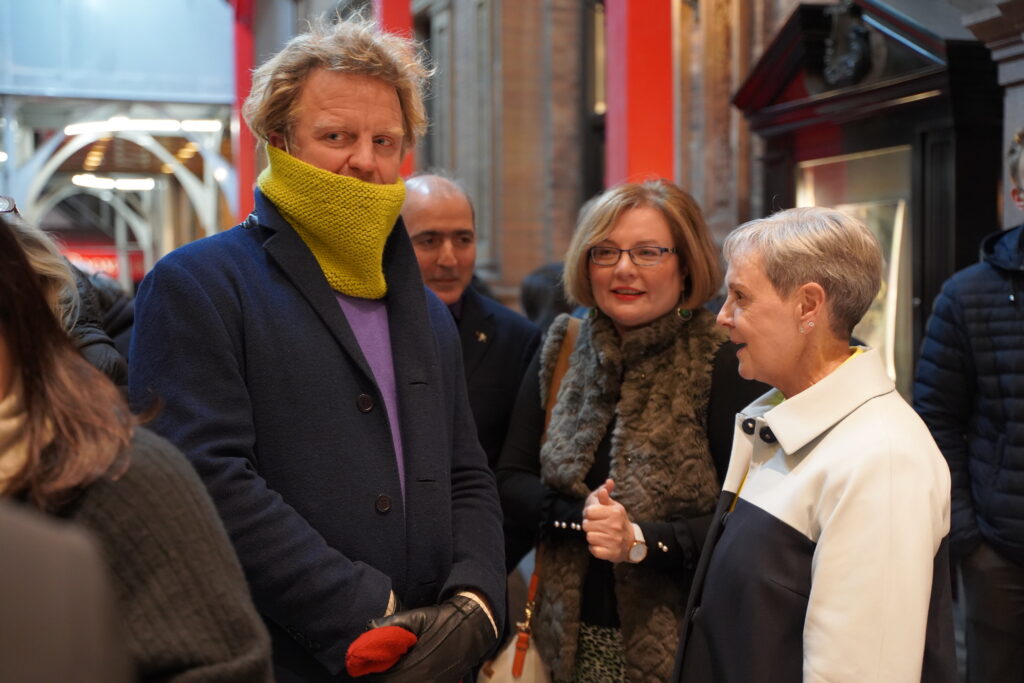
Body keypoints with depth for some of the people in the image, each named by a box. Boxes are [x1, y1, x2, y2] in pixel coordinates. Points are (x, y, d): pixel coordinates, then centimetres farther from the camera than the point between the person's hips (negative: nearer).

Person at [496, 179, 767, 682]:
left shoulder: (723, 366, -11)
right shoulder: (559, 354, 3)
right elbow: (509, 484, 2)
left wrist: (641, 540, -24)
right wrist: (581, 516, -15)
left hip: (680, 641, -3)